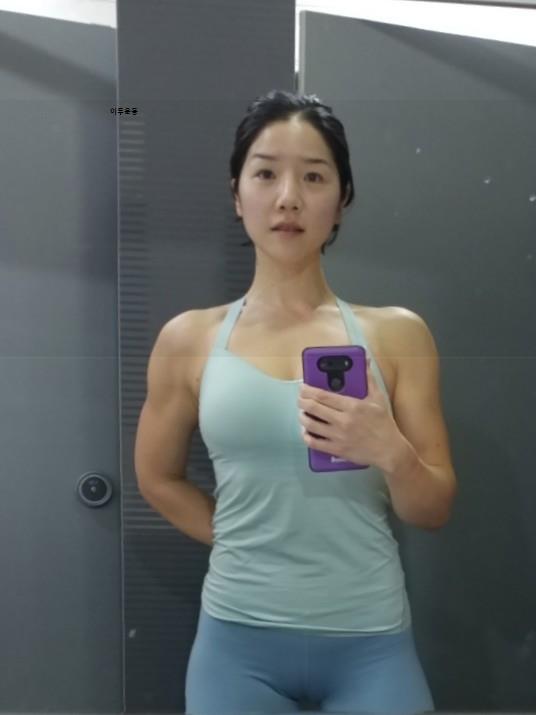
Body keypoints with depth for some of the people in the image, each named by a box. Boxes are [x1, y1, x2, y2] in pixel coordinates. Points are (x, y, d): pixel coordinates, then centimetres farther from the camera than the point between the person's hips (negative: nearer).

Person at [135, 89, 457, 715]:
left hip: (370, 640, 0)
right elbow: (157, 479, 10)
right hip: (239, 637, 1)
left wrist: (390, 451, -19)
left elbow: (435, 512, -1)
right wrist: (240, 541, 2)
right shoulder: (191, 337, -3)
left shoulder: (397, 333, -4)